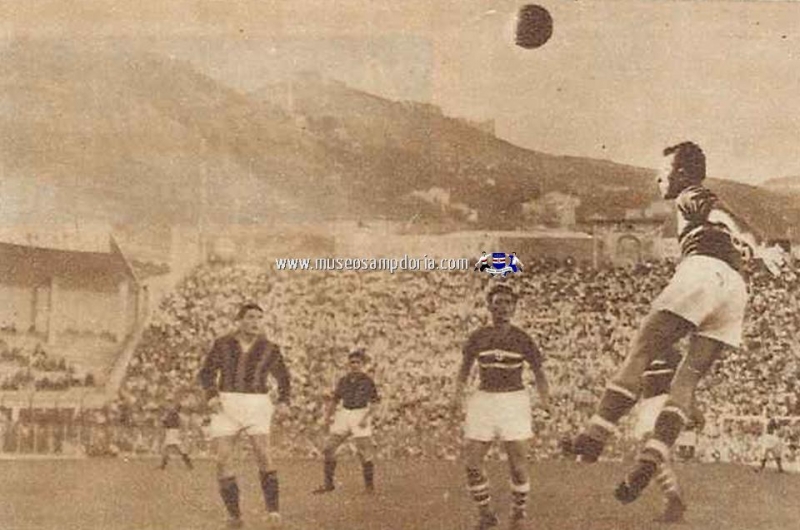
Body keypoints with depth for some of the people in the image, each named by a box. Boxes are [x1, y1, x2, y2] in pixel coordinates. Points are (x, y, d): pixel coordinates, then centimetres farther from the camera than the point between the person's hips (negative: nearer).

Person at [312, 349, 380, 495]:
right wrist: (328, 416, 1)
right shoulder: (343, 381, 9)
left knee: (364, 452, -7)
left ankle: (370, 485, 10)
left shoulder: (368, 381, -3)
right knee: (329, 448, -1)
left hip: (360, 416, -4)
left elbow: (374, 403, -3)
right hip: (344, 415, 4)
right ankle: (328, 484, 10)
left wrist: (366, 418, -16)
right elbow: (335, 400, 16)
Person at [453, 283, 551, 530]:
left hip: (513, 400, -2)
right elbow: (465, 366, 16)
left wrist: (544, 397, -6)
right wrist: (458, 392, 2)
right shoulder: (478, 337, 2)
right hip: (484, 399, 2)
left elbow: (538, 371, 8)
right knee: (472, 463, -2)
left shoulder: (522, 339, -2)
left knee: (518, 464, -2)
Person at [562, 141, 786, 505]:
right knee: (687, 380, 2)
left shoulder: (690, 196, 13)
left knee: (638, 355, -9)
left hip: (704, 271, -7)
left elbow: (726, 217, -7)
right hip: (736, 288, 7)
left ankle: (595, 437, -19)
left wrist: (759, 250, -22)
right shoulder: (708, 204, 37)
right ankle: (649, 462, -11)